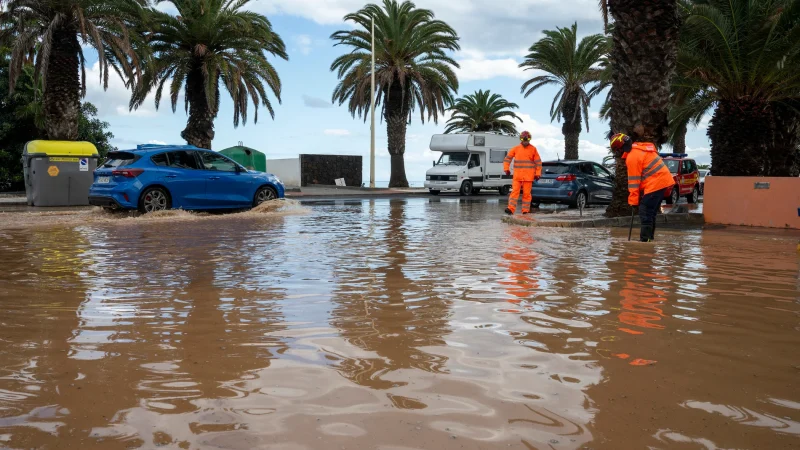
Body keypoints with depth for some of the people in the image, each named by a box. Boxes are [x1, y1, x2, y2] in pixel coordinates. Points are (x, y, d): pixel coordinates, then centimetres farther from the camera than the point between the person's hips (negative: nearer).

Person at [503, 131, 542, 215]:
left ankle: (525, 211, 7)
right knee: (515, 191, -6)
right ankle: (511, 209, -12)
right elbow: (508, 158, 14)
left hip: (528, 176, -1)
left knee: (526, 193, 2)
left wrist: (538, 173, 1)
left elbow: (538, 162, 5)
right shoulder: (516, 149, 7)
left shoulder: (533, 149, 3)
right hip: (517, 175, 1)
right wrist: (507, 168, 6)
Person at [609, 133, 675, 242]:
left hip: (655, 184, -10)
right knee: (650, 213, 15)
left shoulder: (632, 157, -13)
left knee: (645, 213, -9)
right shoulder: (640, 149, 17)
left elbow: (634, 181, -11)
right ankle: (650, 238, 20)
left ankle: (644, 240, -11)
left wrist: (633, 201, -6)